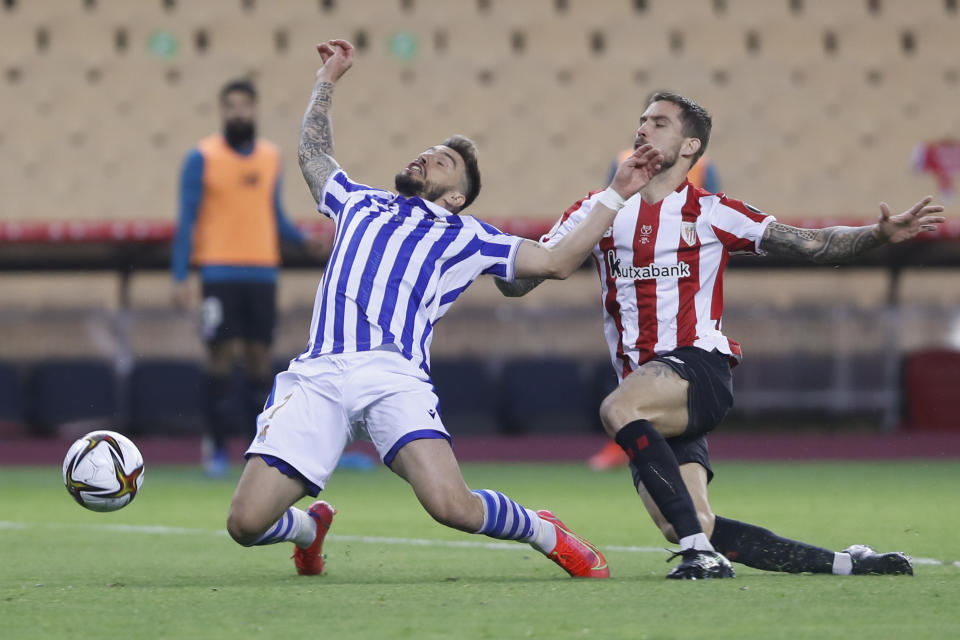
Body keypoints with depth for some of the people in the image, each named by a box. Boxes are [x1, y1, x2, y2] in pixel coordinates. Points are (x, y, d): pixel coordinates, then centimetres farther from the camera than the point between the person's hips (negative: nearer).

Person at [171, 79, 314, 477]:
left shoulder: (271, 157, 10)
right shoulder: (203, 157, -3)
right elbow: (186, 220, -4)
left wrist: (306, 239, 1)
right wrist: (180, 279, -10)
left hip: (262, 271, 4)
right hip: (220, 272, -4)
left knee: (259, 355, 4)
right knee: (221, 354, -7)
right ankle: (217, 447, 0)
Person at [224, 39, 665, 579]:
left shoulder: (464, 235, 24)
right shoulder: (360, 204, 32)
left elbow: (557, 262, 21)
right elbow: (314, 152, 50)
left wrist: (616, 194, 20)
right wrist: (327, 80, 54)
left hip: (394, 377, -2)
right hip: (317, 374, 2)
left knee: (453, 506, -26)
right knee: (247, 523, -11)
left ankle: (545, 533, 8)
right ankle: (311, 526, 26)